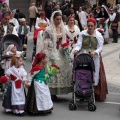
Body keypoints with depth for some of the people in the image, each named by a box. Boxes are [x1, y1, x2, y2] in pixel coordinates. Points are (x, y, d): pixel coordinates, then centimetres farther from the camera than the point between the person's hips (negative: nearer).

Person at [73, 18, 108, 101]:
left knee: (94, 75, 1)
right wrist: (76, 49, -24)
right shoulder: (82, 34, 2)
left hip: (94, 58, -1)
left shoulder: (98, 35, -1)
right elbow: (79, 44, -3)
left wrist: (95, 52, -22)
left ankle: (96, 94, 9)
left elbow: (100, 48, -3)